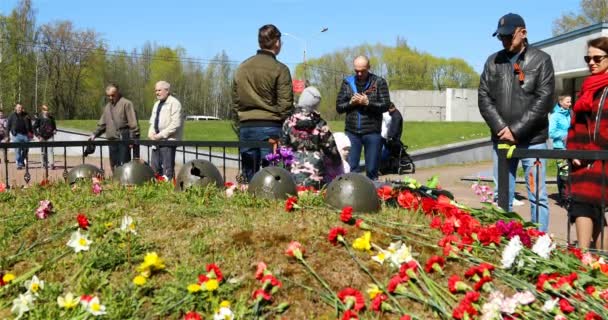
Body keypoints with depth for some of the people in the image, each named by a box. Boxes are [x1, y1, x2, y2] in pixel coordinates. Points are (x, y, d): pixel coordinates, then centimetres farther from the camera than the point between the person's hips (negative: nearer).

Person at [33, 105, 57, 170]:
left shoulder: (51, 118, 10)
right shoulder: (39, 119, -1)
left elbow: (54, 125, 27)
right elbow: (34, 128, 0)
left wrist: (55, 130, 7)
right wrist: (38, 136, -9)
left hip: (50, 137, 1)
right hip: (43, 137, -1)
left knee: (50, 150, -11)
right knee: (43, 152, 6)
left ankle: (51, 164, -17)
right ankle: (44, 164, 21)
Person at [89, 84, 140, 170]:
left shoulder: (126, 103, -4)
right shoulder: (107, 106, 20)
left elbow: (133, 123, -9)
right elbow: (102, 124, 26)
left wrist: (133, 139, -13)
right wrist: (95, 134, 12)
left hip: (123, 140, -7)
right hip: (112, 140, 7)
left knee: (123, 165, -10)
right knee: (114, 165, 8)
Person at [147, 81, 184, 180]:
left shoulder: (174, 103, -7)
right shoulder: (157, 104, 19)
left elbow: (175, 124, -16)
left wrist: (160, 135, -16)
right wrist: (151, 133, 3)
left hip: (168, 141, -8)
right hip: (156, 141, 8)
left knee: (167, 170, -8)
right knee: (155, 168, 9)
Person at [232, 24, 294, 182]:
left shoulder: (242, 67, 12)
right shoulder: (279, 69, -6)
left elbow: (235, 101, 15)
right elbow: (285, 105, -9)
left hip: (246, 127, 5)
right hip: (270, 128, -5)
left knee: (248, 177, 10)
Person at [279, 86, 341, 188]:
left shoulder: (289, 122, 2)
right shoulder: (320, 124, -4)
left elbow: (283, 146, 5)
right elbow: (331, 147, 3)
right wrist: (338, 161, 21)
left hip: (294, 171, 2)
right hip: (315, 173, -2)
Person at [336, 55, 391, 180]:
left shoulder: (379, 82, 3)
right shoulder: (347, 82, 9)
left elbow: (386, 105, -3)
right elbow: (338, 107, 8)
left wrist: (368, 102, -15)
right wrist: (351, 102, -10)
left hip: (372, 132, -2)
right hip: (352, 132, 2)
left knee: (372, 169, 3)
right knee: (350, 168, 0)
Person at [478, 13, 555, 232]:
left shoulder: (541, 60, 0)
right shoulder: (493, 62, 9)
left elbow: (544, 100, -7)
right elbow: (484, 98, 4)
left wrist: (516, 130, -13)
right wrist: (501, 128, -10)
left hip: (532, 140, -3)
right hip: (501, 140, 3)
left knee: (537, 196, 2)